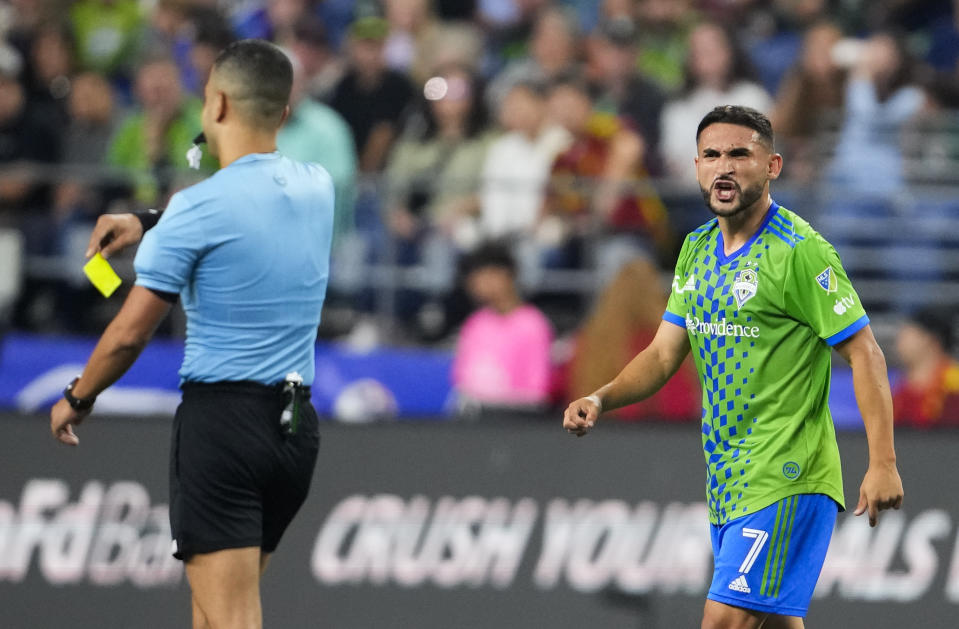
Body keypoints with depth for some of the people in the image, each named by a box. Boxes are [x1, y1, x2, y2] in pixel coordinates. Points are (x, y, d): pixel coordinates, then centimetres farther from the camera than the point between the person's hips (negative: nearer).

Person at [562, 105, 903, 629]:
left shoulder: (799, 250, -12)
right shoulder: (697, 250, 11)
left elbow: (864, 354, -12)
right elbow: (663, 354, 16)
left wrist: (882, 462, -19)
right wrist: (601, 399, -3)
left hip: (785, 480, -8)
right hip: (726, 482, 8)